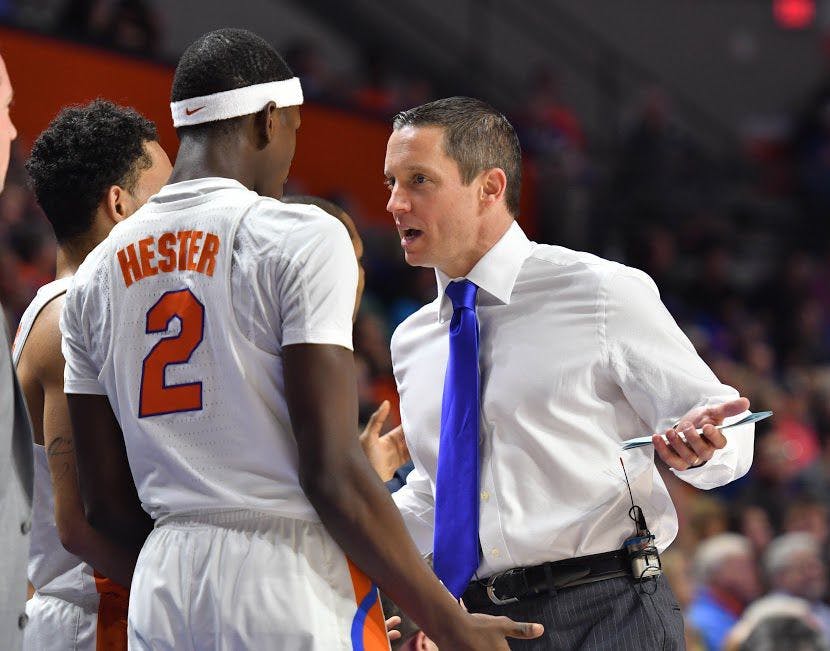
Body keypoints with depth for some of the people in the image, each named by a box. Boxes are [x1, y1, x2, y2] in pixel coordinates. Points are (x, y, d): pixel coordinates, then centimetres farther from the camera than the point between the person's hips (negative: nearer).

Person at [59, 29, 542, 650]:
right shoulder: (302, 240, -8)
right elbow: (333, 476, -14)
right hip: (291, 590, -6)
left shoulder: (96, 276, 10)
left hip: (160, 583, 6)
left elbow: (106, 505, 11)